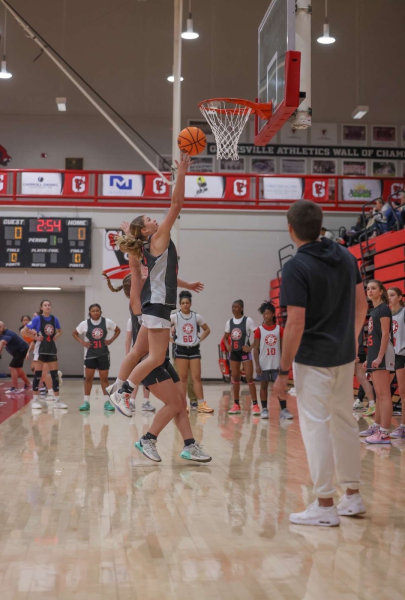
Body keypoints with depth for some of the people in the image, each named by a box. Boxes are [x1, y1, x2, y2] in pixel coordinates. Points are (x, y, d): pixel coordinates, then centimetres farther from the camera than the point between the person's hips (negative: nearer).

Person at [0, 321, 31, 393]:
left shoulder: (7, 334, -31)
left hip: (22, 350, -10)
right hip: (19, 350, 10)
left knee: (12, 367, -15)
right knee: (18, 368, 20)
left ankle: (14, 388, -10)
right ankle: (27, 384, 36)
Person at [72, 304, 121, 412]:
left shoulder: (107, 322, -7)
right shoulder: (85, 324, -7)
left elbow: (118, 330, 8)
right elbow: (74, 333, 7)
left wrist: (111, 340, -4)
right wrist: (82, 343, -6)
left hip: (103, 354, 0)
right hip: (90, 354, 0)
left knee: (104, 378, 4)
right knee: (88, 378, 2)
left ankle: (107, 402, 11)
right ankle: (86, 402, 9)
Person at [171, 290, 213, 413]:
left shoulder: (196, 317, 3)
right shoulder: (175, 317, -4)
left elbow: (207, 330, 14)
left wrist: (200, 340, 3)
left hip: (194, 349, 2)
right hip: (181, 349, -2)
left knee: (197, 377, -1)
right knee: (183, 378, 1)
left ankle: (201, 404, 1)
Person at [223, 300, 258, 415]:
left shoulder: (248, 320, -9)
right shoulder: (229, 322, 6)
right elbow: (225, 337, 18)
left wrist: (251, 347, -17)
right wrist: (227, 346, 0)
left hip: (245, 352, -5)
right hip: (234, 352, 5)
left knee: (249, 378, -9)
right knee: (235, 379, 7)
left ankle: (255, 405, -7)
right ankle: (236, 405, 14)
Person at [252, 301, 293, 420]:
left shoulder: (279, 329, 2)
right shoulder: (259, 330, -1)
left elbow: (283, 347, 6)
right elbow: (256, 349, 0)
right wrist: (257, 365, -7)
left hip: (276, 364, 1)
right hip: (264, 364, -1)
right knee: (264, 386, 7)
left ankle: (284, 410, 1)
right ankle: (264, 409, 14)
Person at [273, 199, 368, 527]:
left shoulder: (296, 267, -16)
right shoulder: (346, 257, 5)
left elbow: (296, 324, -19)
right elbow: (362, 305, 11)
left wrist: (283, 371, -13)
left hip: (313, 359, -7)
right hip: (344, 356, 7)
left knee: (316, 426, 0)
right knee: (345, 422, 16)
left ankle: (325, 506, 5)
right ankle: (353, 497, 25)